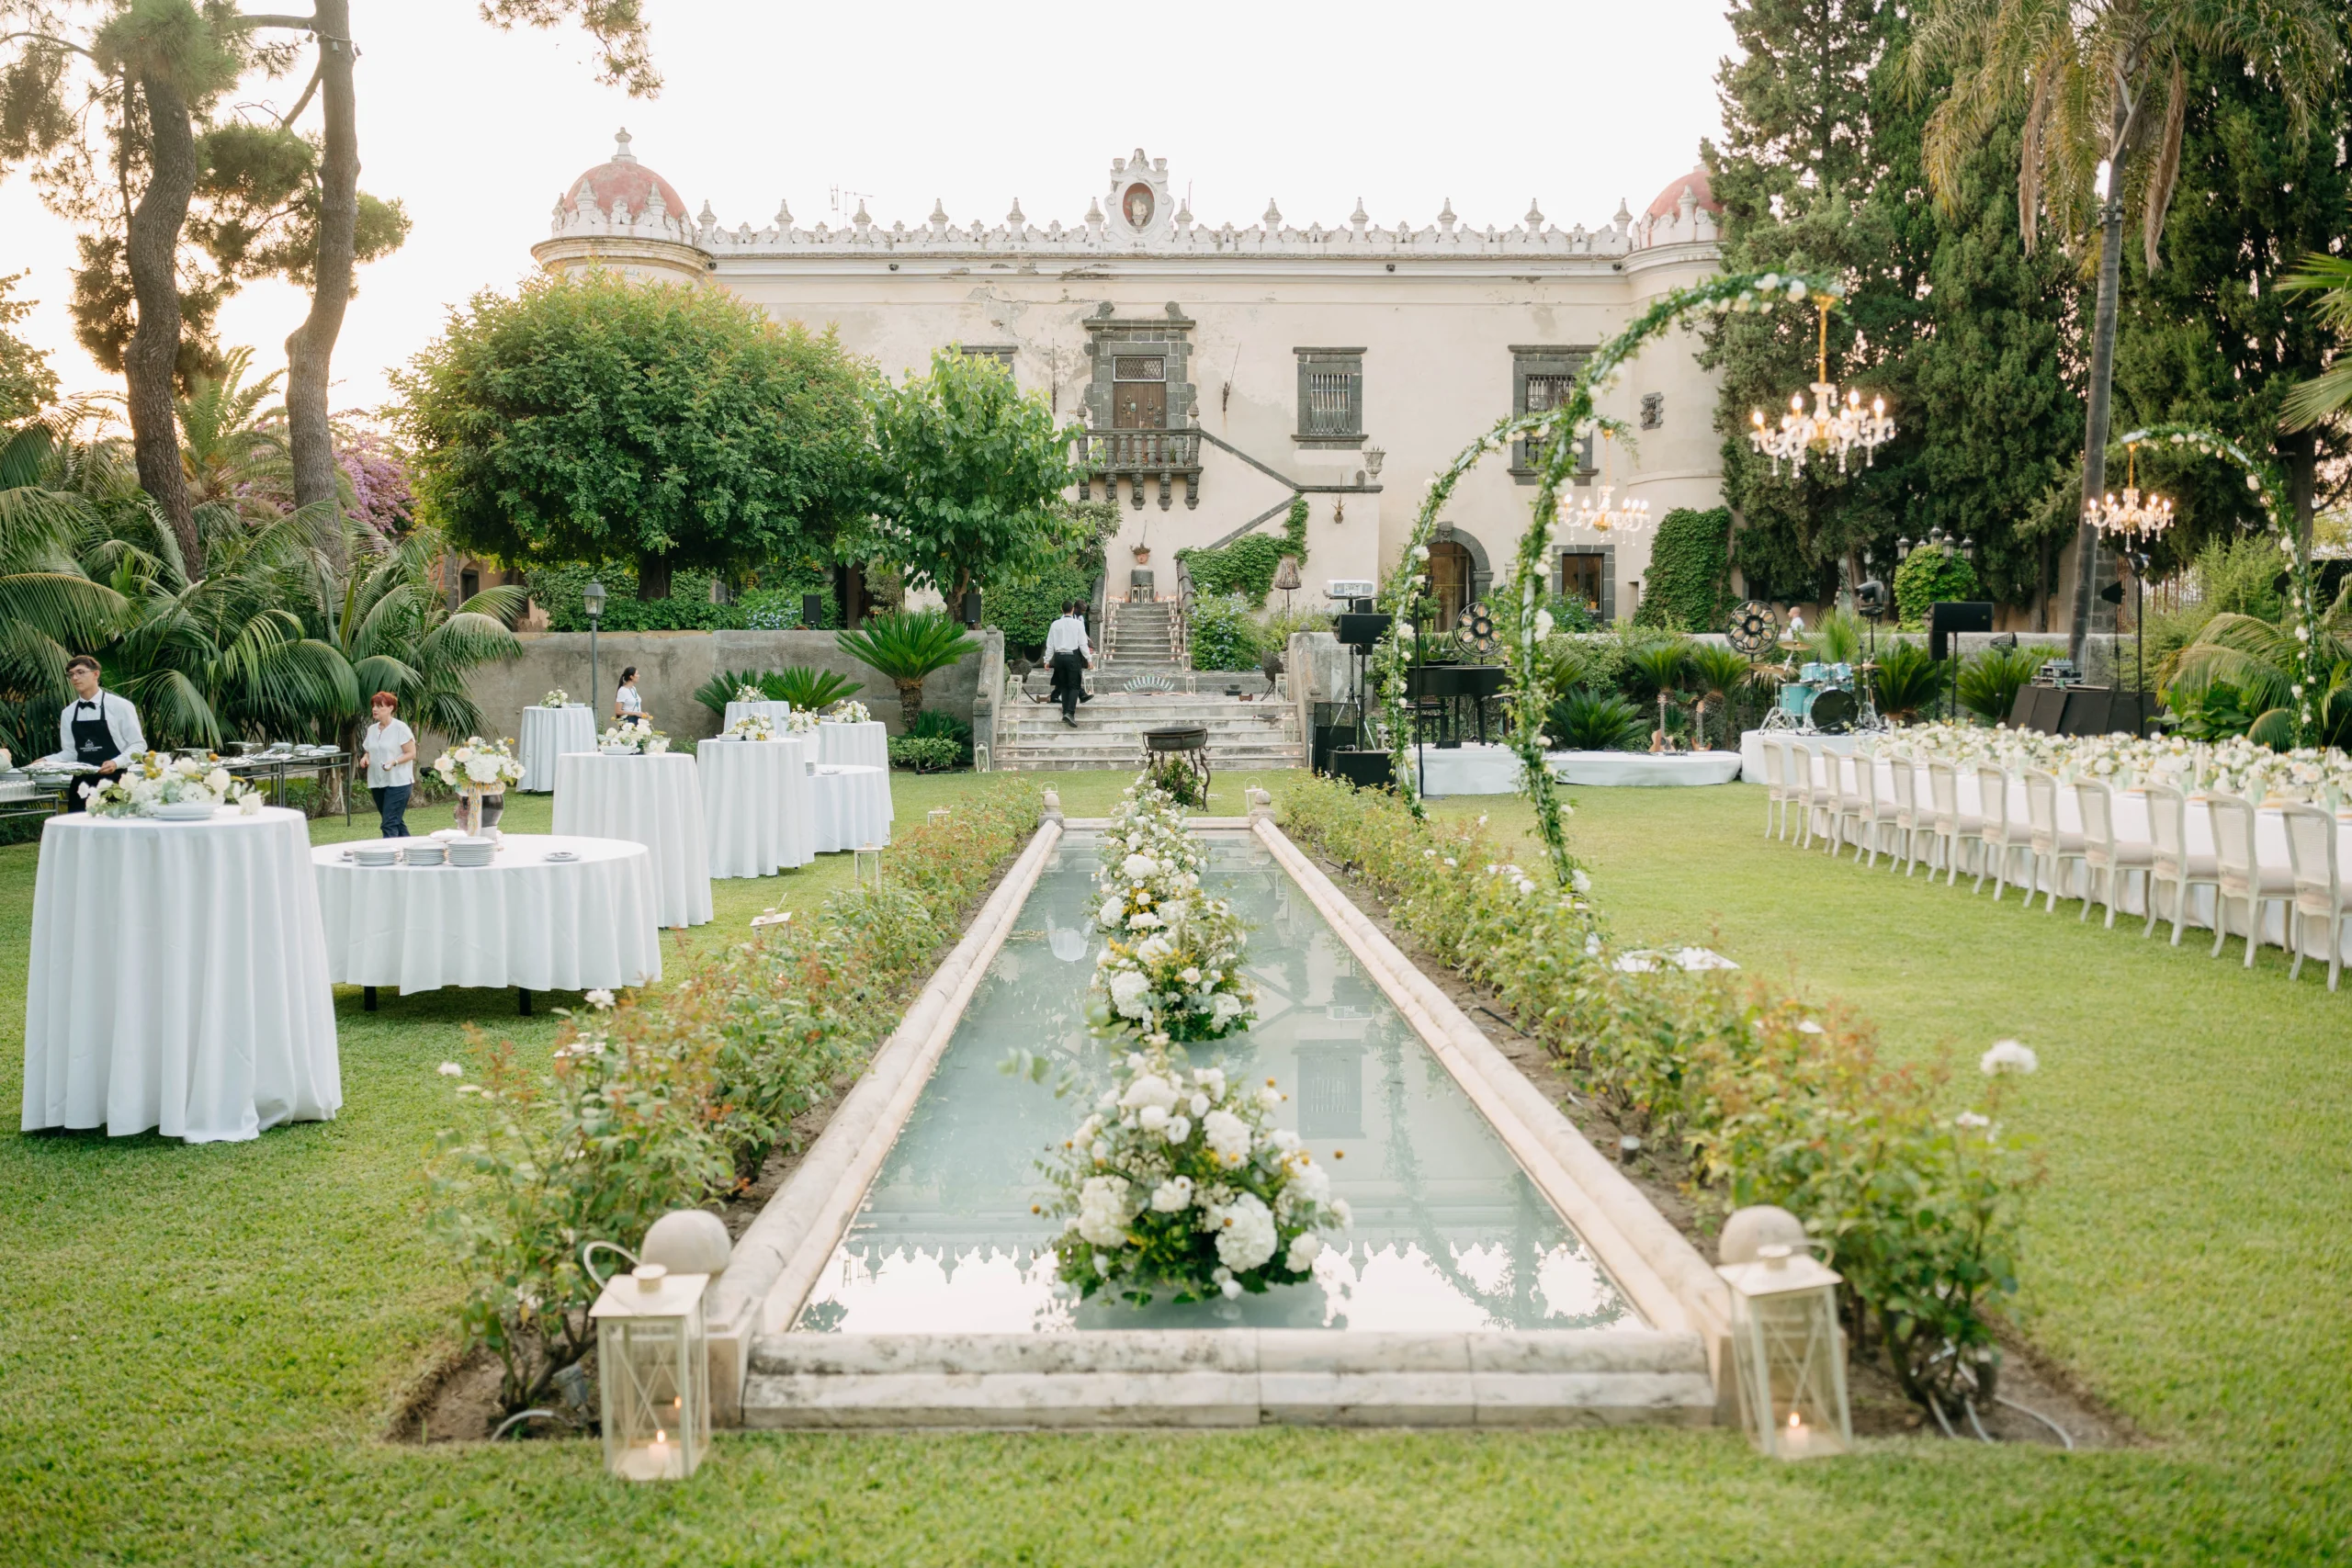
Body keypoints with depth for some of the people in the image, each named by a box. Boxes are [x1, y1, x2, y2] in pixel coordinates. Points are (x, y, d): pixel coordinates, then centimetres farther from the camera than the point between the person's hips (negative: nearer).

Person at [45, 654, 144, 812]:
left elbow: (138, 745, -4)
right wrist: (47, 761, -4)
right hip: (82, 786, 4)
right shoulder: (68, 714, 10)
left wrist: (116, 763, -20)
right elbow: (70, 752, 14)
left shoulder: (119, 706, -4)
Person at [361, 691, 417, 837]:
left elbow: (411, 753, -9)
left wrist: (394, 762, -25)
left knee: (390, 824, -14)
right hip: (377, 782, 7)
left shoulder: (400, 728, -8)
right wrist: (366, 758, -2)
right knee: (397, 822, 13)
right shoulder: (372, 729, 11)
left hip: (398, 782, -7)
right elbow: (369, 752, 21)